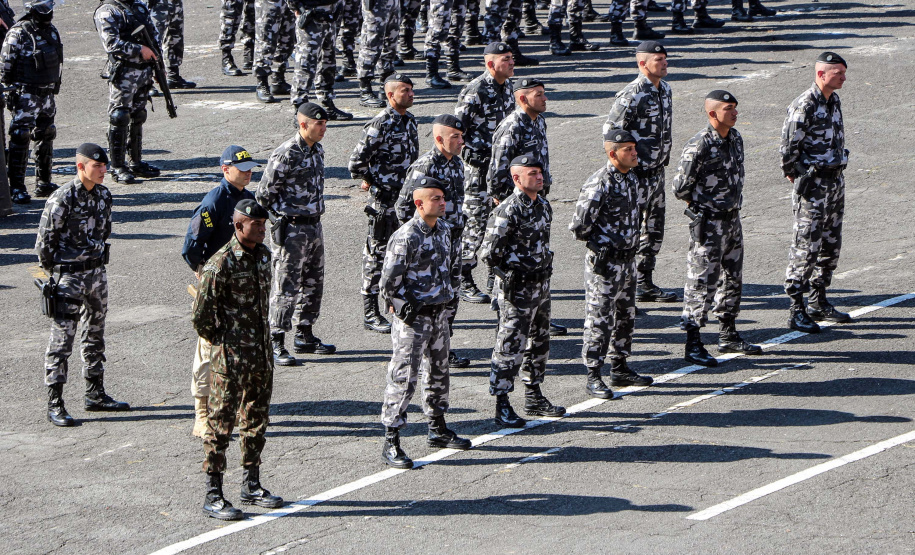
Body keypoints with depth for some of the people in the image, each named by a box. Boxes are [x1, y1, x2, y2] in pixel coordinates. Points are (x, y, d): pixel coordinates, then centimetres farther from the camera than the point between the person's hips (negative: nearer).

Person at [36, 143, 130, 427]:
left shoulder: (103, 195, 4)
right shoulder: (62, 199, -17)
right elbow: (45, 241, -12)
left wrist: (97, 262, 16)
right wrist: (55, 276, -7)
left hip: (97, 274, 7)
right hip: (69, 278, -7)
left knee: (95, 336, 16)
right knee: (61, 340, -5)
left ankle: (96, 395, 28)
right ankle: (55, 405, -2)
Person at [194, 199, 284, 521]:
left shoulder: (263, 255, 7)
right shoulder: (222, 263, -17)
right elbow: (201, 315, -14)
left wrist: (263, 342, 17)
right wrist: (222, 343, -4)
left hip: (261, 353, 8)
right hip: (231, 358, -8)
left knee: (256, 419, 15)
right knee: (222, 421, -3)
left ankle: (251, 486, 27)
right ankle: (213, 497, 1)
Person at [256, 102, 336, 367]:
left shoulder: (317, 150, 8)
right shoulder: (285, 155, -19)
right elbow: (264, 194, -15)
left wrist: (314, 212, 16)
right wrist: (285, 215, -5)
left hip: (314, 226, 9)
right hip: (291, 231, -9)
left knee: (313, 284, 16)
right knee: (286, 287, -4)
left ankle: (305, 336, 28)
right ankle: (276, 344, 1)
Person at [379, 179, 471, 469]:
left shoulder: (444, 229, 4)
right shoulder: (406, 237, -20)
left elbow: (453, 260, 23)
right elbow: (389, 282, -19)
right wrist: (407, 309, -13)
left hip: (440, 313, 8)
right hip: (413, 318, -8)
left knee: (439, 371, 19)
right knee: (403, 377, -6)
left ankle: (438, 430, 34)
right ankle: (391, 443, -2)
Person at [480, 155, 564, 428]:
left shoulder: (543, 206, 8)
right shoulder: (508, 211, -18)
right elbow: (489, 252, -19)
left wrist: (545, 263, 14)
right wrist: (520, 264, -11)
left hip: (541, 286, 9)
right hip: (516, 291, -9)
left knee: (539, 343, 17)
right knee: (510, 346, -4)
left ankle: (534, 397, 31)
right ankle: (502, 408, 1)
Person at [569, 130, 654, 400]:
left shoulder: (631, 178, 6)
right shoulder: (599, 184, -21)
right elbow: (579, 227, -20)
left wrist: (629, 241, 12)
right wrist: (599, 241, -5)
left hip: (628, 259, 9)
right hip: (604, 263, -9)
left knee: (626, 315, 17)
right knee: (599, 319, -2)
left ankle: (620, 369, 30)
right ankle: (594, 378, 4)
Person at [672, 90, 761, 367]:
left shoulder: (735, 138, 6)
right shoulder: (699, 145, -19)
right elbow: (681, 187, -16)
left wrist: (733, 203, 12)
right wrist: (703, 207, -5)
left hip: (732, 219, 8)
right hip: (708, 223, -8)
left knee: (733, 278, 16)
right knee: (702, 282, -5)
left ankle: (728, 336, 29)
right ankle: (693, 345, 0)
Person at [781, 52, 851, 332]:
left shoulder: (834, 101, 10)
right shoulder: (804, 106, -18)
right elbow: (789, 148, -15)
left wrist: (836, 174, 16)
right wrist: (793, 175, -5)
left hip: (835, 180, 9)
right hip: (813, 184, -9)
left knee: (831, 245, 13)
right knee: (806, 246, -7)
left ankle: (819, 303, 24)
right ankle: (796, 311, -3)